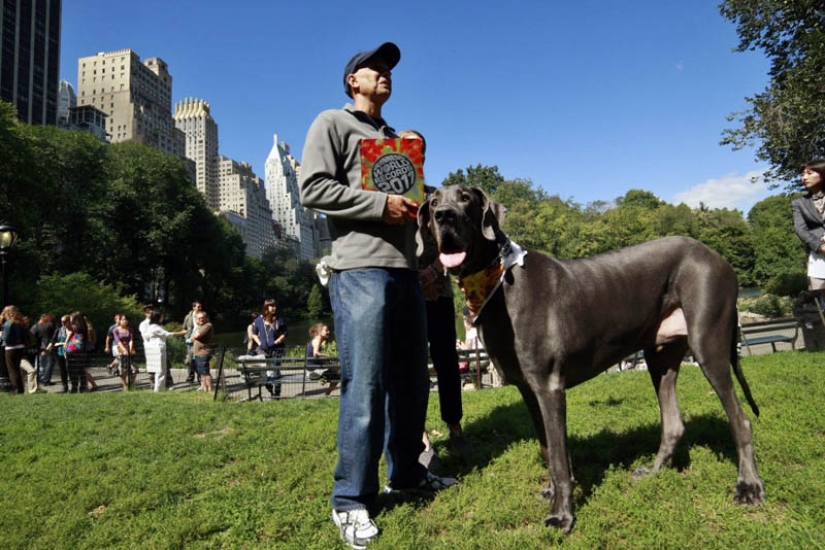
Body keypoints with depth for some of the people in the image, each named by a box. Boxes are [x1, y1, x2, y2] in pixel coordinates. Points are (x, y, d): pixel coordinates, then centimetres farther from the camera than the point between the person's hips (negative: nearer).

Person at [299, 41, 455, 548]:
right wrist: (380, 203, -13)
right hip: (361, 270, -7)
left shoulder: (396, 139, 27)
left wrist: (420, 205, 8)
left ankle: (406, 473, 27)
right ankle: (351, 499, 6)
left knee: (412, 381, 11)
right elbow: (313, 188, -7)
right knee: (365, 387, -8)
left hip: (406, 269, 8)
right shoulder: (332, 123, 6)